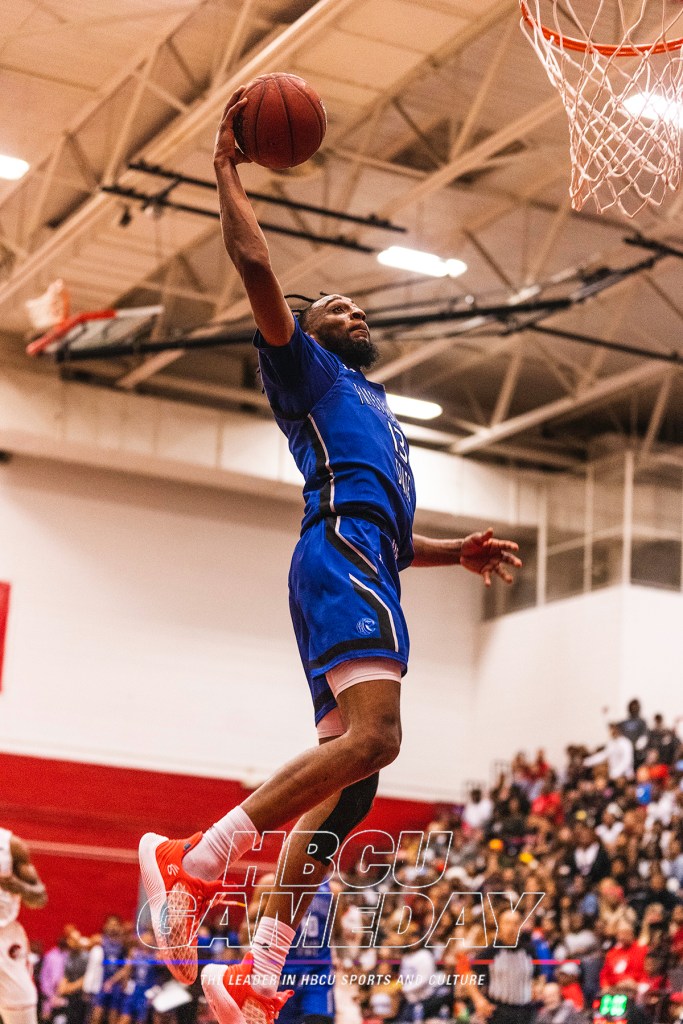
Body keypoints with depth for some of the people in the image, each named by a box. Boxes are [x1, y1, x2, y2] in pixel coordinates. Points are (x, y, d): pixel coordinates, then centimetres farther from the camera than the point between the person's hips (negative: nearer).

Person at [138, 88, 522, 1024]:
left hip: (367, 566, 9)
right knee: (371, 735, -30)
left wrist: (457, 551, 25)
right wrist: (228, 169, 6)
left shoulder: (373, 408, 37)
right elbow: (256, 266, -1)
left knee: (346, 783, -1)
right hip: (340, 559, -9)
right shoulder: (304, 367, 14)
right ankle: (194, 862, -30)